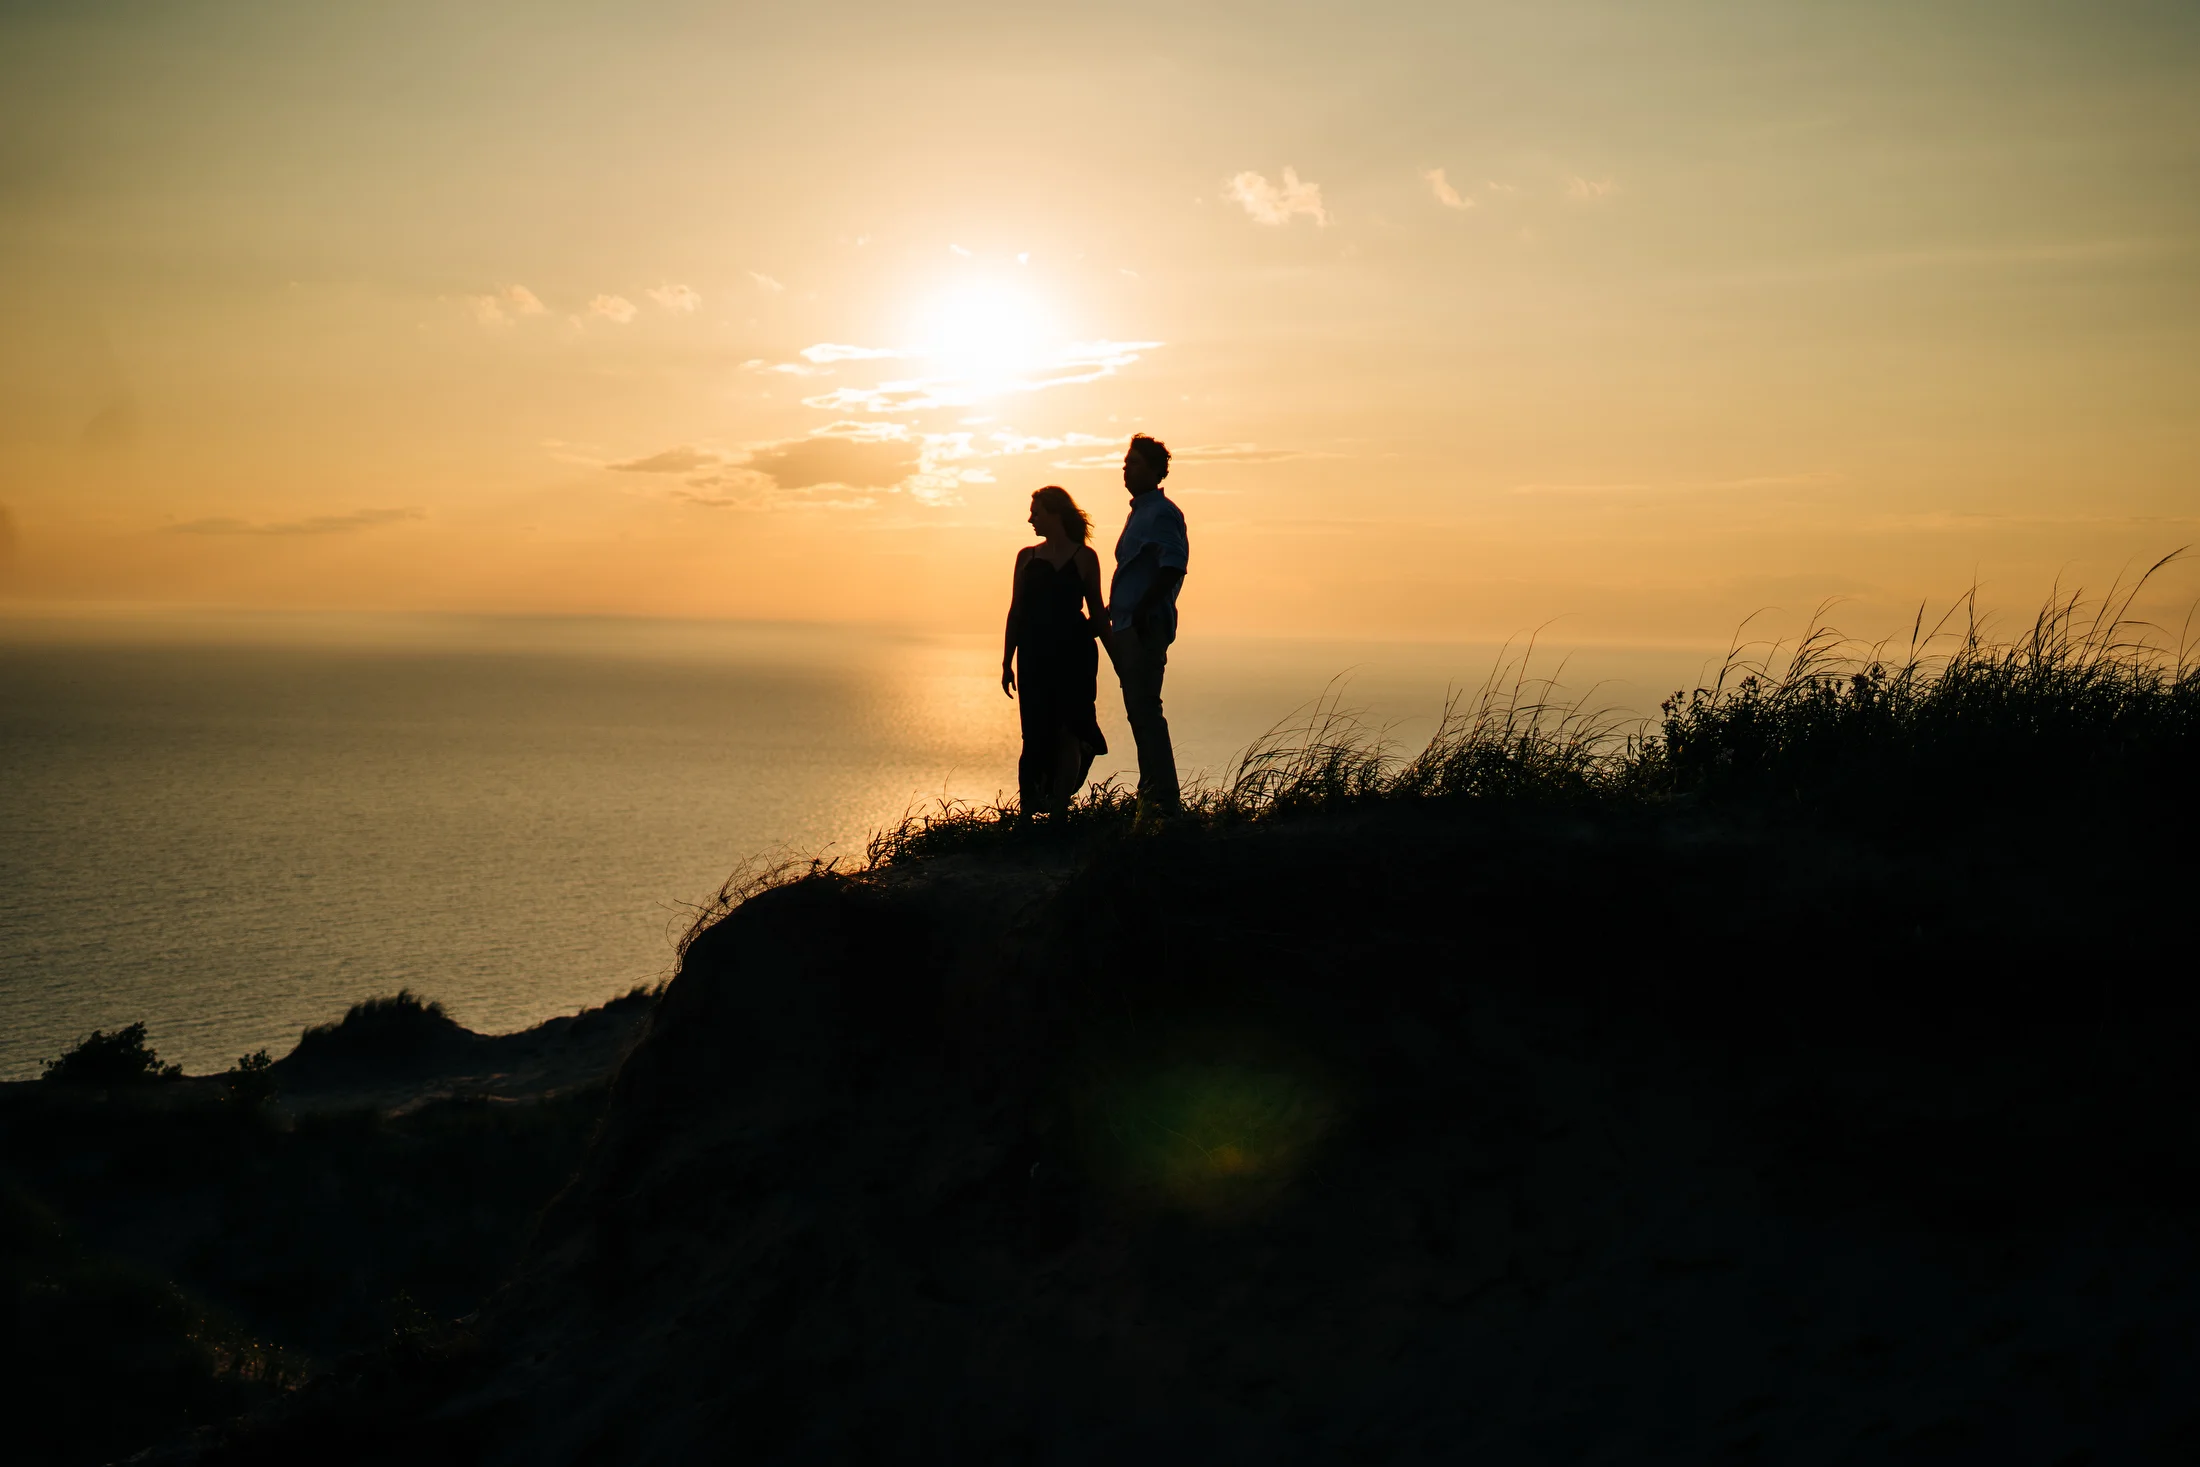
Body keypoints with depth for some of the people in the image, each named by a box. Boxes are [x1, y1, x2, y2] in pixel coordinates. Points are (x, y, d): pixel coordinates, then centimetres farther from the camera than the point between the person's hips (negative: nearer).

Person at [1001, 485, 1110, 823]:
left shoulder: (1083, 557, 4)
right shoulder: (1027, 557, 12)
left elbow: (1097, 612, 8)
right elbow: (1016, 611, 13)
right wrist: (1007, 662, 9)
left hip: (1074, 655, -2)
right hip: (1034, 657, 2)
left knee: (1066, 731, -5)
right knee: (1037, 734, 0)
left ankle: (1059, 808, -2)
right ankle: (1031, 808, 5)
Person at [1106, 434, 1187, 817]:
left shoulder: (1162, 514, -10)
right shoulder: (1139, 512, 20)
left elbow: (1173, 569, -21)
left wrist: (1139, 613, -24)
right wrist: (1115, 613, 20)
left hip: (1146, 626, -10)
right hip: (1128, 627, 10)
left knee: (1145, 710, -13)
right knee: (1139, 711, 13)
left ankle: (1164, 799, -13)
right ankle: (1151, 795, 19)